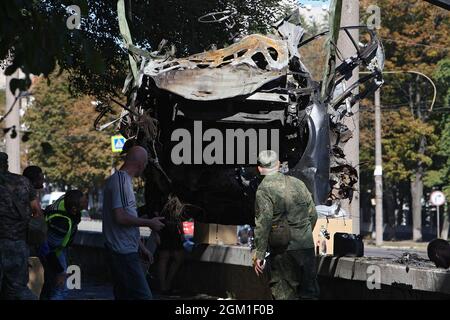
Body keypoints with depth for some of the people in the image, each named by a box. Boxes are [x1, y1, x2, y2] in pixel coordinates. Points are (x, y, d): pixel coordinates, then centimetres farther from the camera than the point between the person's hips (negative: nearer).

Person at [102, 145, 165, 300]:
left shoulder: (120, 179, 17)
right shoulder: (121, 180, -14)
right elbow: (120, 217, -23)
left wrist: (141, 246, 24)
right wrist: (149, 223, -11)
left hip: (124, 250, 10)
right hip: (124, 252, -10)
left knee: (124, 295, 12)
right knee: (143, 295, -12)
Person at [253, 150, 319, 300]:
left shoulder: (263, 190, -8)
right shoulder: (298, 183, 8)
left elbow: (263, 224, -15)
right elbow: (313, 214, 12)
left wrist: (259, 254, -13)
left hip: (282, 250, -4)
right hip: (306, 246, 4)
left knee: (283, 292, 4)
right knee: (309, 291, 12)